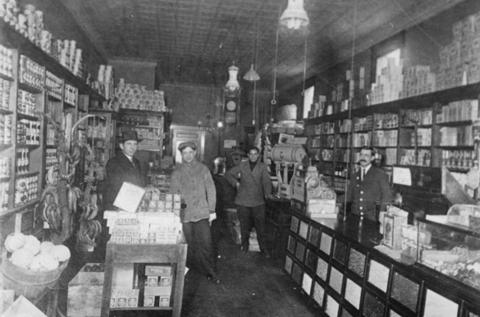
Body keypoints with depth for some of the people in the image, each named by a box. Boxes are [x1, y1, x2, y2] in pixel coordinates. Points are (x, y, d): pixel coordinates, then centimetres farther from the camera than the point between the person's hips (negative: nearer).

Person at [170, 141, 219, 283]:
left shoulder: (203, 169, 5)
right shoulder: (177, 173, 6)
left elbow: (211, 190, 6)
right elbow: (173, 194, 8)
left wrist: (212, 210, 2)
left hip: (202, 213, 0)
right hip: (184, 215, 1)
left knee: (206, 244, -2)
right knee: (188, 245, 5)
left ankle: (210, 272, 10)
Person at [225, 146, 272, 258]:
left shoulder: (262, 167, 4)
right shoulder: (242, 166, 5)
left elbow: (266, 181, -8)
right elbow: (229, 174, 14)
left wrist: (267, 192, -26)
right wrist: (236, 182, -1)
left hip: (258, 201, -1)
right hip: (243, 201, 1)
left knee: (260, 225, 0)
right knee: (244, 225, 9)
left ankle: (263, 248, 12)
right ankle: (244, 245, 27)